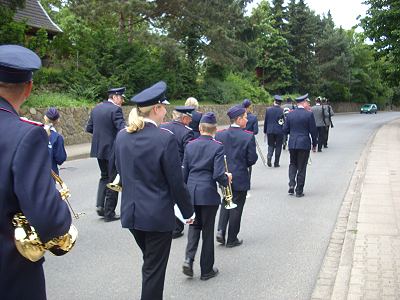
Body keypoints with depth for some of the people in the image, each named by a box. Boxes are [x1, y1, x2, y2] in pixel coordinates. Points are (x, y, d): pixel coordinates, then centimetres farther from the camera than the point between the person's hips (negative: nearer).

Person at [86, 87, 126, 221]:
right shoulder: (115, 109, -14)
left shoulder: (96, 108, 8)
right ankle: (109, 213, 11)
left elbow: (89, 128, 13)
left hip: (98, 149, 7)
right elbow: (122, 129, -24)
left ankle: (100, 205, 12)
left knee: (104, 176, 23)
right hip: (112, 150, -7)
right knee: (113, 180, 4)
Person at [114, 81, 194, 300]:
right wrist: (188, 211, -1)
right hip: (158, 215, -6)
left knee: (150, 263, 25)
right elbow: (176, 182, -15)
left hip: (131, 212, 6)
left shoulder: (121, 136, 0)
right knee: (154, 269, 8)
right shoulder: (165, 138, -18)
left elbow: (121, 172, 9)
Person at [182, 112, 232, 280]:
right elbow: (218, 175, -17)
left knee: (194, 224, 21)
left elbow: (184, 172, 7)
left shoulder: (190, 145, 2)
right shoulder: (217, 147, -10)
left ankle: (189, 259, 2)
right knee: (208, 230, 9)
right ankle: (206, 270, 20)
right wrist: (227, 179, 4)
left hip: (191, 192, 4)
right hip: (208, 194, -3)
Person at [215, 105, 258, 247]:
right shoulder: (248, 136, -15)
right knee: (236, 207, 9)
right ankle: (232, 239, 18)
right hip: (240, 178, -4)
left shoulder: (219, 135, -5)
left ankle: (221, 230, 9)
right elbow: (252, 159, -13)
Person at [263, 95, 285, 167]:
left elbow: (265, 121, 5)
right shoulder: (281, 110, -8)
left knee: (271, 145, 14)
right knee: (278, 146, 7)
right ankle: (276, 163, 10)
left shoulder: (268, 109, 0)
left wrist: (265, 131, 12)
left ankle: (269, 157, -11)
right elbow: (284, 121, -8)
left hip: (270, 131, 2)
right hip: (279, 131, -2)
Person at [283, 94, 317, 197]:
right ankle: (299, 191, 11)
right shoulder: (309, 114, -8)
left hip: (292, 144, 3)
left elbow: (285, 129, 4)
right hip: (304, 144, -3)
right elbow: (313, 131, -7)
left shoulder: (290, 114, 2)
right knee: (302, 167, 6)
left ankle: (291, 184, 1)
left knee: (293, 164, 20)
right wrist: (314, 144, 4)